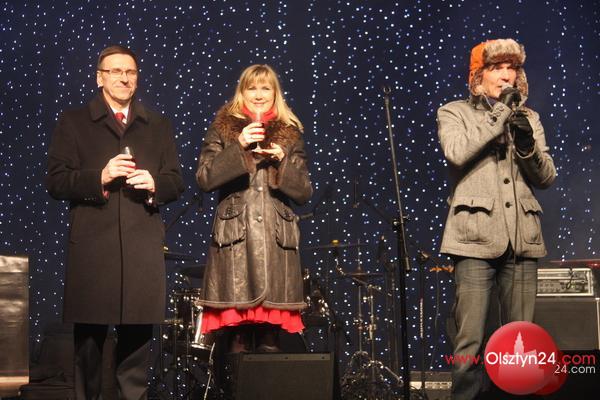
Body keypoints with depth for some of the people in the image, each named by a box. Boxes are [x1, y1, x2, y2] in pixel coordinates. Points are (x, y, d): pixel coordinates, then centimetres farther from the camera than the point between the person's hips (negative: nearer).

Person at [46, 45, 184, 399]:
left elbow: (176, 183, 14)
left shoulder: (159, 126, 18)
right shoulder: (73, 122, 9)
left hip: (143, 247, 2)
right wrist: (99, 178, -14)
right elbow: (56, 182, 1)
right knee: (89, 337, 1)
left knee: (138, 337, 3)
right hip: (92, 246, -2)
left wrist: (154, 183, -8)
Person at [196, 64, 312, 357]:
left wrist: (282, 161, -6)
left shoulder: (290, 134, 15)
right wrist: (239, 147, -11)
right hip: (235, 239, -1)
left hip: (277, 241, 2)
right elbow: (204, 179, -1)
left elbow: (304, 192, 10)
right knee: (237, 338, -6)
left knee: (271, 340, -1)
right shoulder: (223, 128, 11)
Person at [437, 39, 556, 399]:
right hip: (477, 238, -3)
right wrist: (498, 115, -10)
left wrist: (527, 145, -8)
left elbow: (547, 177, 10)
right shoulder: (454, 112, 8)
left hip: (522, 238, 4)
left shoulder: (529, 117, 18)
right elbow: (457, 153, -13)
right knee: (470, 340, -8)